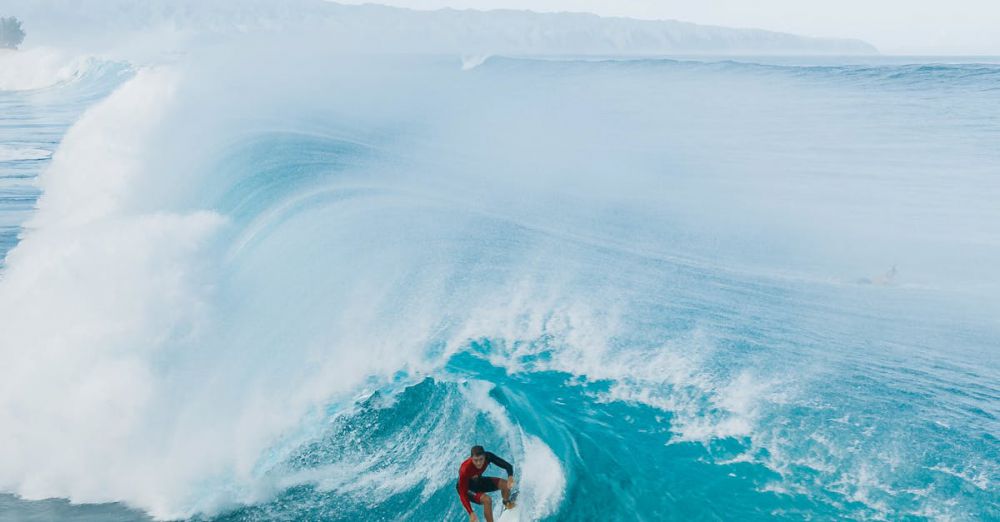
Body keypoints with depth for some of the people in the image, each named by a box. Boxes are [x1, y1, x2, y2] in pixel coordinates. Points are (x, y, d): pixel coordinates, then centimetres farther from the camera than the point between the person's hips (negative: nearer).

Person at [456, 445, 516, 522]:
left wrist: (510, 477, -44)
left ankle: (507, 503, 21)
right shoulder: (465, 470, -38)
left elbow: (507, 465, -23)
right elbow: (463, 494, -34)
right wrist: (471, 513, -43)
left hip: (478, 481, 5)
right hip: (466, 487, -5)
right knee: (487, 500, -30)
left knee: (505, 484, -11)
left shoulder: (488, 456, -27)